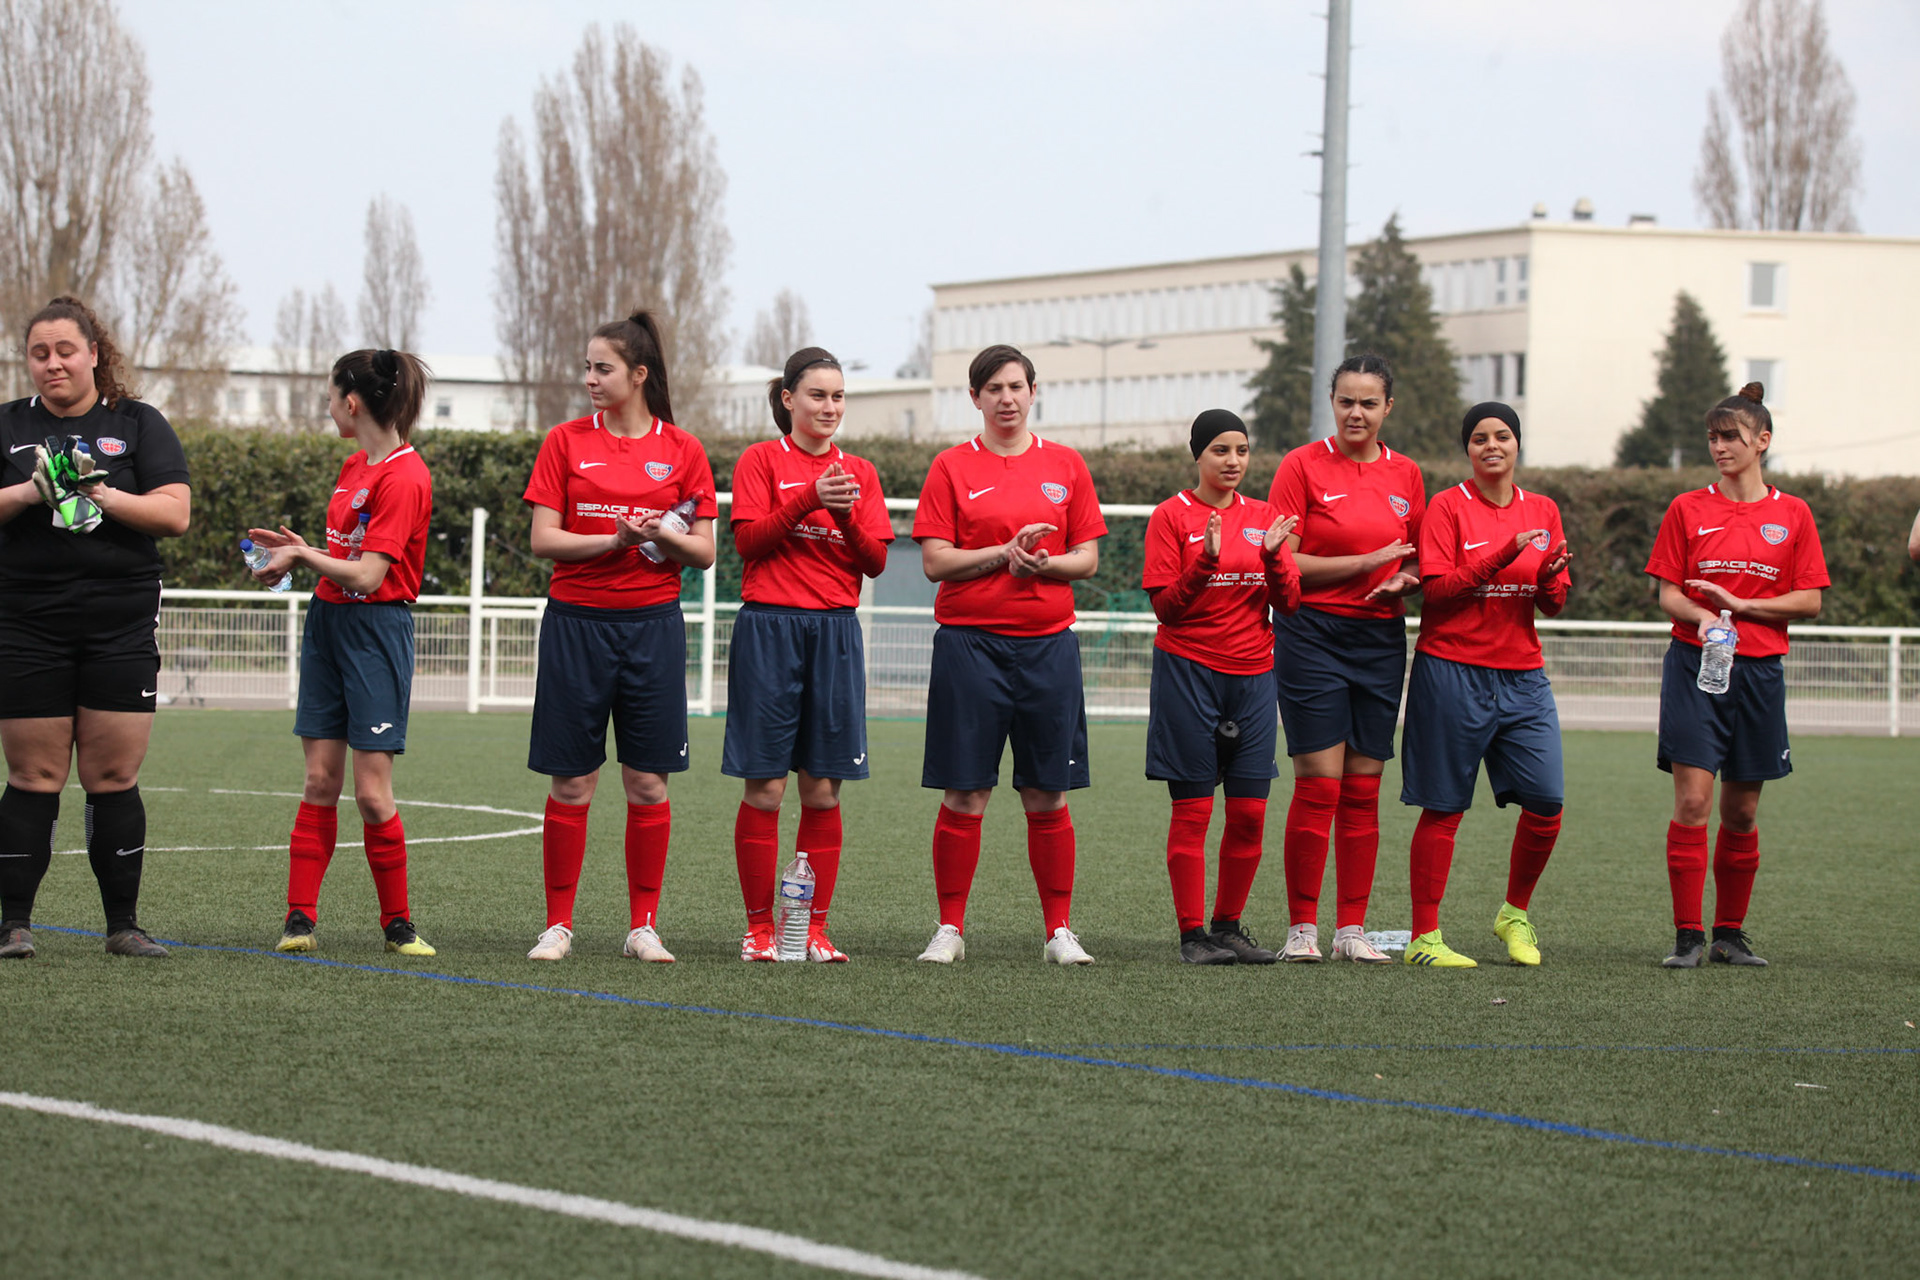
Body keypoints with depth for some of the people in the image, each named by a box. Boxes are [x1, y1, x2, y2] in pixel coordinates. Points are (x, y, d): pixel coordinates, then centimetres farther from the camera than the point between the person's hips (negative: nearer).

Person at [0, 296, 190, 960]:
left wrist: (104, 496, -16)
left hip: (122, 629, 0)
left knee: (114, 777, 0)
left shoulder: (139, 425, 8)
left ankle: (123, 924, 7)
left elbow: (174, 511, -2)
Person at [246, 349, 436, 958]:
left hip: (376, 630, -8)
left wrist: (303, 557, -8)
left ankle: (398, 924, 7)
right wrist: (298, 549, 7)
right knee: (320, 779, 4)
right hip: (327, 623, 8)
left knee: (372, 791, -6)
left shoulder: (404, 477, -15)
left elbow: (367, 575, -19)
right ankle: (300, 918, 4)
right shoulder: (354, 468, 13)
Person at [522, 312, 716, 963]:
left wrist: (666, 537, -16)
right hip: (577, 620, -1)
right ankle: (558, 925, 9)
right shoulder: (567, 442, 3)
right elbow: (543, 539, -3)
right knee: (571, 783, 0)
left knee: (648, 783, 1)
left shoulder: (682, 450, 4)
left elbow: (704, 553, 4)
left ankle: (643, 927, 10)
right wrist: (614, 540, -17)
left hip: (652, 623, 1)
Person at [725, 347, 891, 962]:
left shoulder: (859, 472, 13)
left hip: (834, 632, 3)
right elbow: (748, 539, -8)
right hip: (769, 627, -3)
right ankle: (760, 928, 2)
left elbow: (876, 561, 7)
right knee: (765, 788, -4)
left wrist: (847, 518, -11)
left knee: (824, 790, 2)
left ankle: (815, 927, 7)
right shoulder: (761, 460, 3)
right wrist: (808, 500, -17)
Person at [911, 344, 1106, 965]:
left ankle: (1059, 930, 10)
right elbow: (935, 561, -3)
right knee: (964, 796, -2)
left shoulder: (1065, 465, 9)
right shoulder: (952, 467, 3)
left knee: (1048, 797, 3)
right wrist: (1005, 552, -15)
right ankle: (949, 929, 6)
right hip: (970, 640, -2)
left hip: (1047, 644, 2)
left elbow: (1088, 558, 7)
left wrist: (1045, 563, -12)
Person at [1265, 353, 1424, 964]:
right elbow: (1281, 562, -7)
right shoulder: (1303, 466, -3)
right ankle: (1301, 926, -1)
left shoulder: (1405, 474, 10)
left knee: (1363, 791, 4)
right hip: (1312, 634, -4)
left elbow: (1417, 562, 20)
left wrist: (1404, 580, -4)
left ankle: (1352, 928, 10)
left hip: (1381, 638, 4)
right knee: (1318, 785, -8)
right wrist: (1367, 561, -12)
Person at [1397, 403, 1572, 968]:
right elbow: (1436, 589, -12)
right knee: (1443, 809, -2)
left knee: (1547, 802, -4)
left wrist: (1550, 577, -10)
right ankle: (1424, 939, 5)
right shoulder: (1448, 506, -3)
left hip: (1523, 676, 4)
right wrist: (1505, 554, -19)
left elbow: (1553, 605, 12)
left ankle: (1514, 915, 18)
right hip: (1453, 673, -4)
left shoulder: (1542, 511, 11)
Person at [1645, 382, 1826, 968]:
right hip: (1694, 663, -1)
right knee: (1691, 799, -10)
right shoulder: (1688, 510, 5)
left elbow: (1810, 602, 2)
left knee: (1741, 810, 7)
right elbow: (1668, 594, 3)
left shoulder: (1792, 515, 5)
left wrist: (1740, 605, -9)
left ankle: (1730, 932, 19)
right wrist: (1701, 616, -19)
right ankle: (1688, 936, -7)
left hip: (1758, 671, 1)